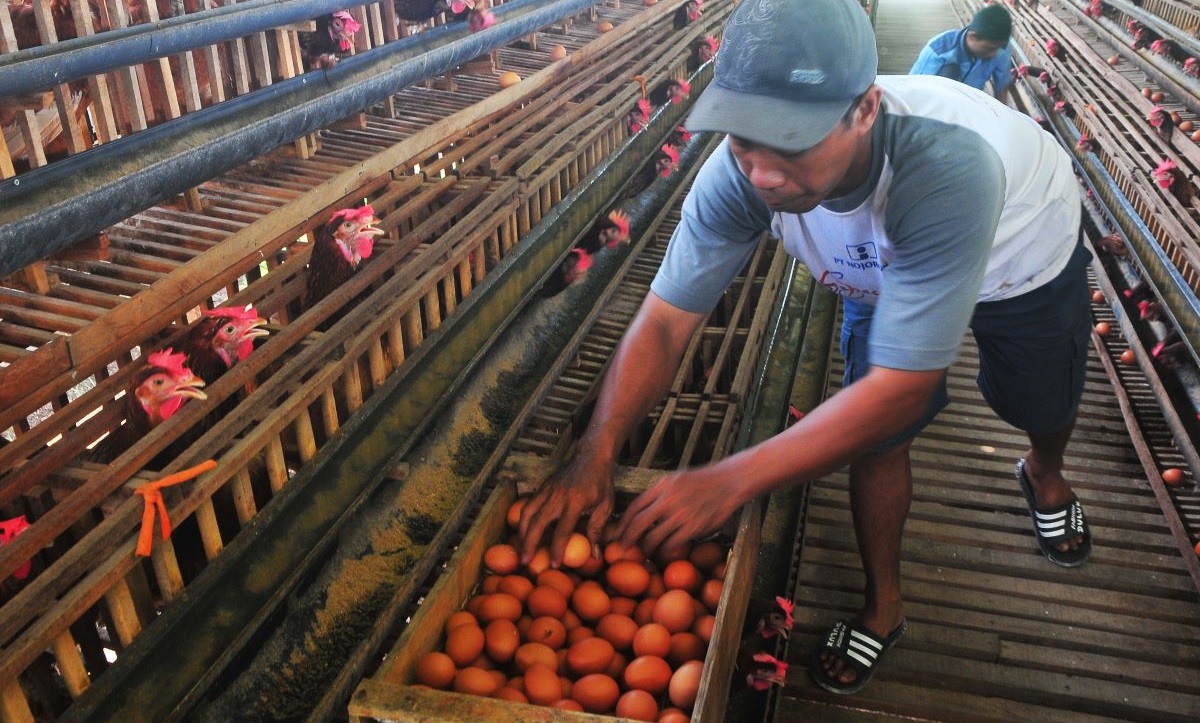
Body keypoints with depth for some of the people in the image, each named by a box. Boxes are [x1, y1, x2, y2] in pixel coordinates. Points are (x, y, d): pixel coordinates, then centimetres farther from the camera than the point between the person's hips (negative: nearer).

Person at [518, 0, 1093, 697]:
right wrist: (595, 456, -46)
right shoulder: (741, 171, -38)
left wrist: (729, 481, -52)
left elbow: (901, 386, -48)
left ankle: (1044, 474, 59)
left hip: (1025, 259, -2)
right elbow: (666, 318, -32)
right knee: (876, 442, -1)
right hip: (884, 271, 2)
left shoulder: (945, 166, -51)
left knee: (1041, 409, 19)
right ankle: (883, 608, 26)